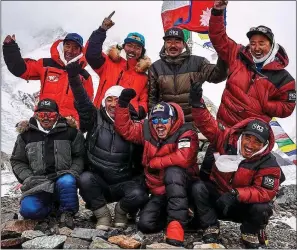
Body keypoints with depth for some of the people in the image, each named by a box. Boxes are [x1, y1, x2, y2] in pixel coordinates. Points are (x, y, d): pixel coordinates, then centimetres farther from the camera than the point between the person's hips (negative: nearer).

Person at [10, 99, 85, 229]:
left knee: (66, 182, -38)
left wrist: (72, 172, -10)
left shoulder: (71, 132, 3)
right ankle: (50, 205, 8)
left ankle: (67, 212, -10)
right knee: (29, 210, -26)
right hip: (38, 184, 2)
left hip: (62, 179, -1)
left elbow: (79, 156, 7)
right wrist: (28, 178, -3)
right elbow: (17, 161, 13)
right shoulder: (26, 136, 8)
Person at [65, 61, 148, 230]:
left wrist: (140, 180, -13)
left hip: (124, 184, -1)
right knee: (85, 178, -31)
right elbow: (82, 101, -18)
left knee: (139, 195, -29)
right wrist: (74, 77, -32)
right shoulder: (95, 119, -1)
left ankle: (121, 211, 7)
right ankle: (102, 215, -6)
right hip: (98, 182, 1)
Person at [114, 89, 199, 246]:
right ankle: (167, 213, 20)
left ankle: (176, 222, -31)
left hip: (181, 187, -5)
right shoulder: (147, 130, 1)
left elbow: (183, 158, -33)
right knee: (145, 224, -13)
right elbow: (124, 127, 6)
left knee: (173, 171, -37)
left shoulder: (186, 133, -17)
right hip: (159, 192, 6)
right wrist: (123, 103, -11)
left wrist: (154, 163, -19)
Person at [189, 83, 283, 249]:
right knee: (198, 188, -24)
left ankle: (251, 235, 2)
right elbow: (208, 125, -11)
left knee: (263, 208, -32)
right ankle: (211, 230, -11)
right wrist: (198, 104, -27)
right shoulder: (228, 140, -13)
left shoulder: (269, 165, -18)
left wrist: (236, 194, -39)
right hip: (217, 198, 2)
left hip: (244, 206, -2)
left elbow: (265, 192, -24)